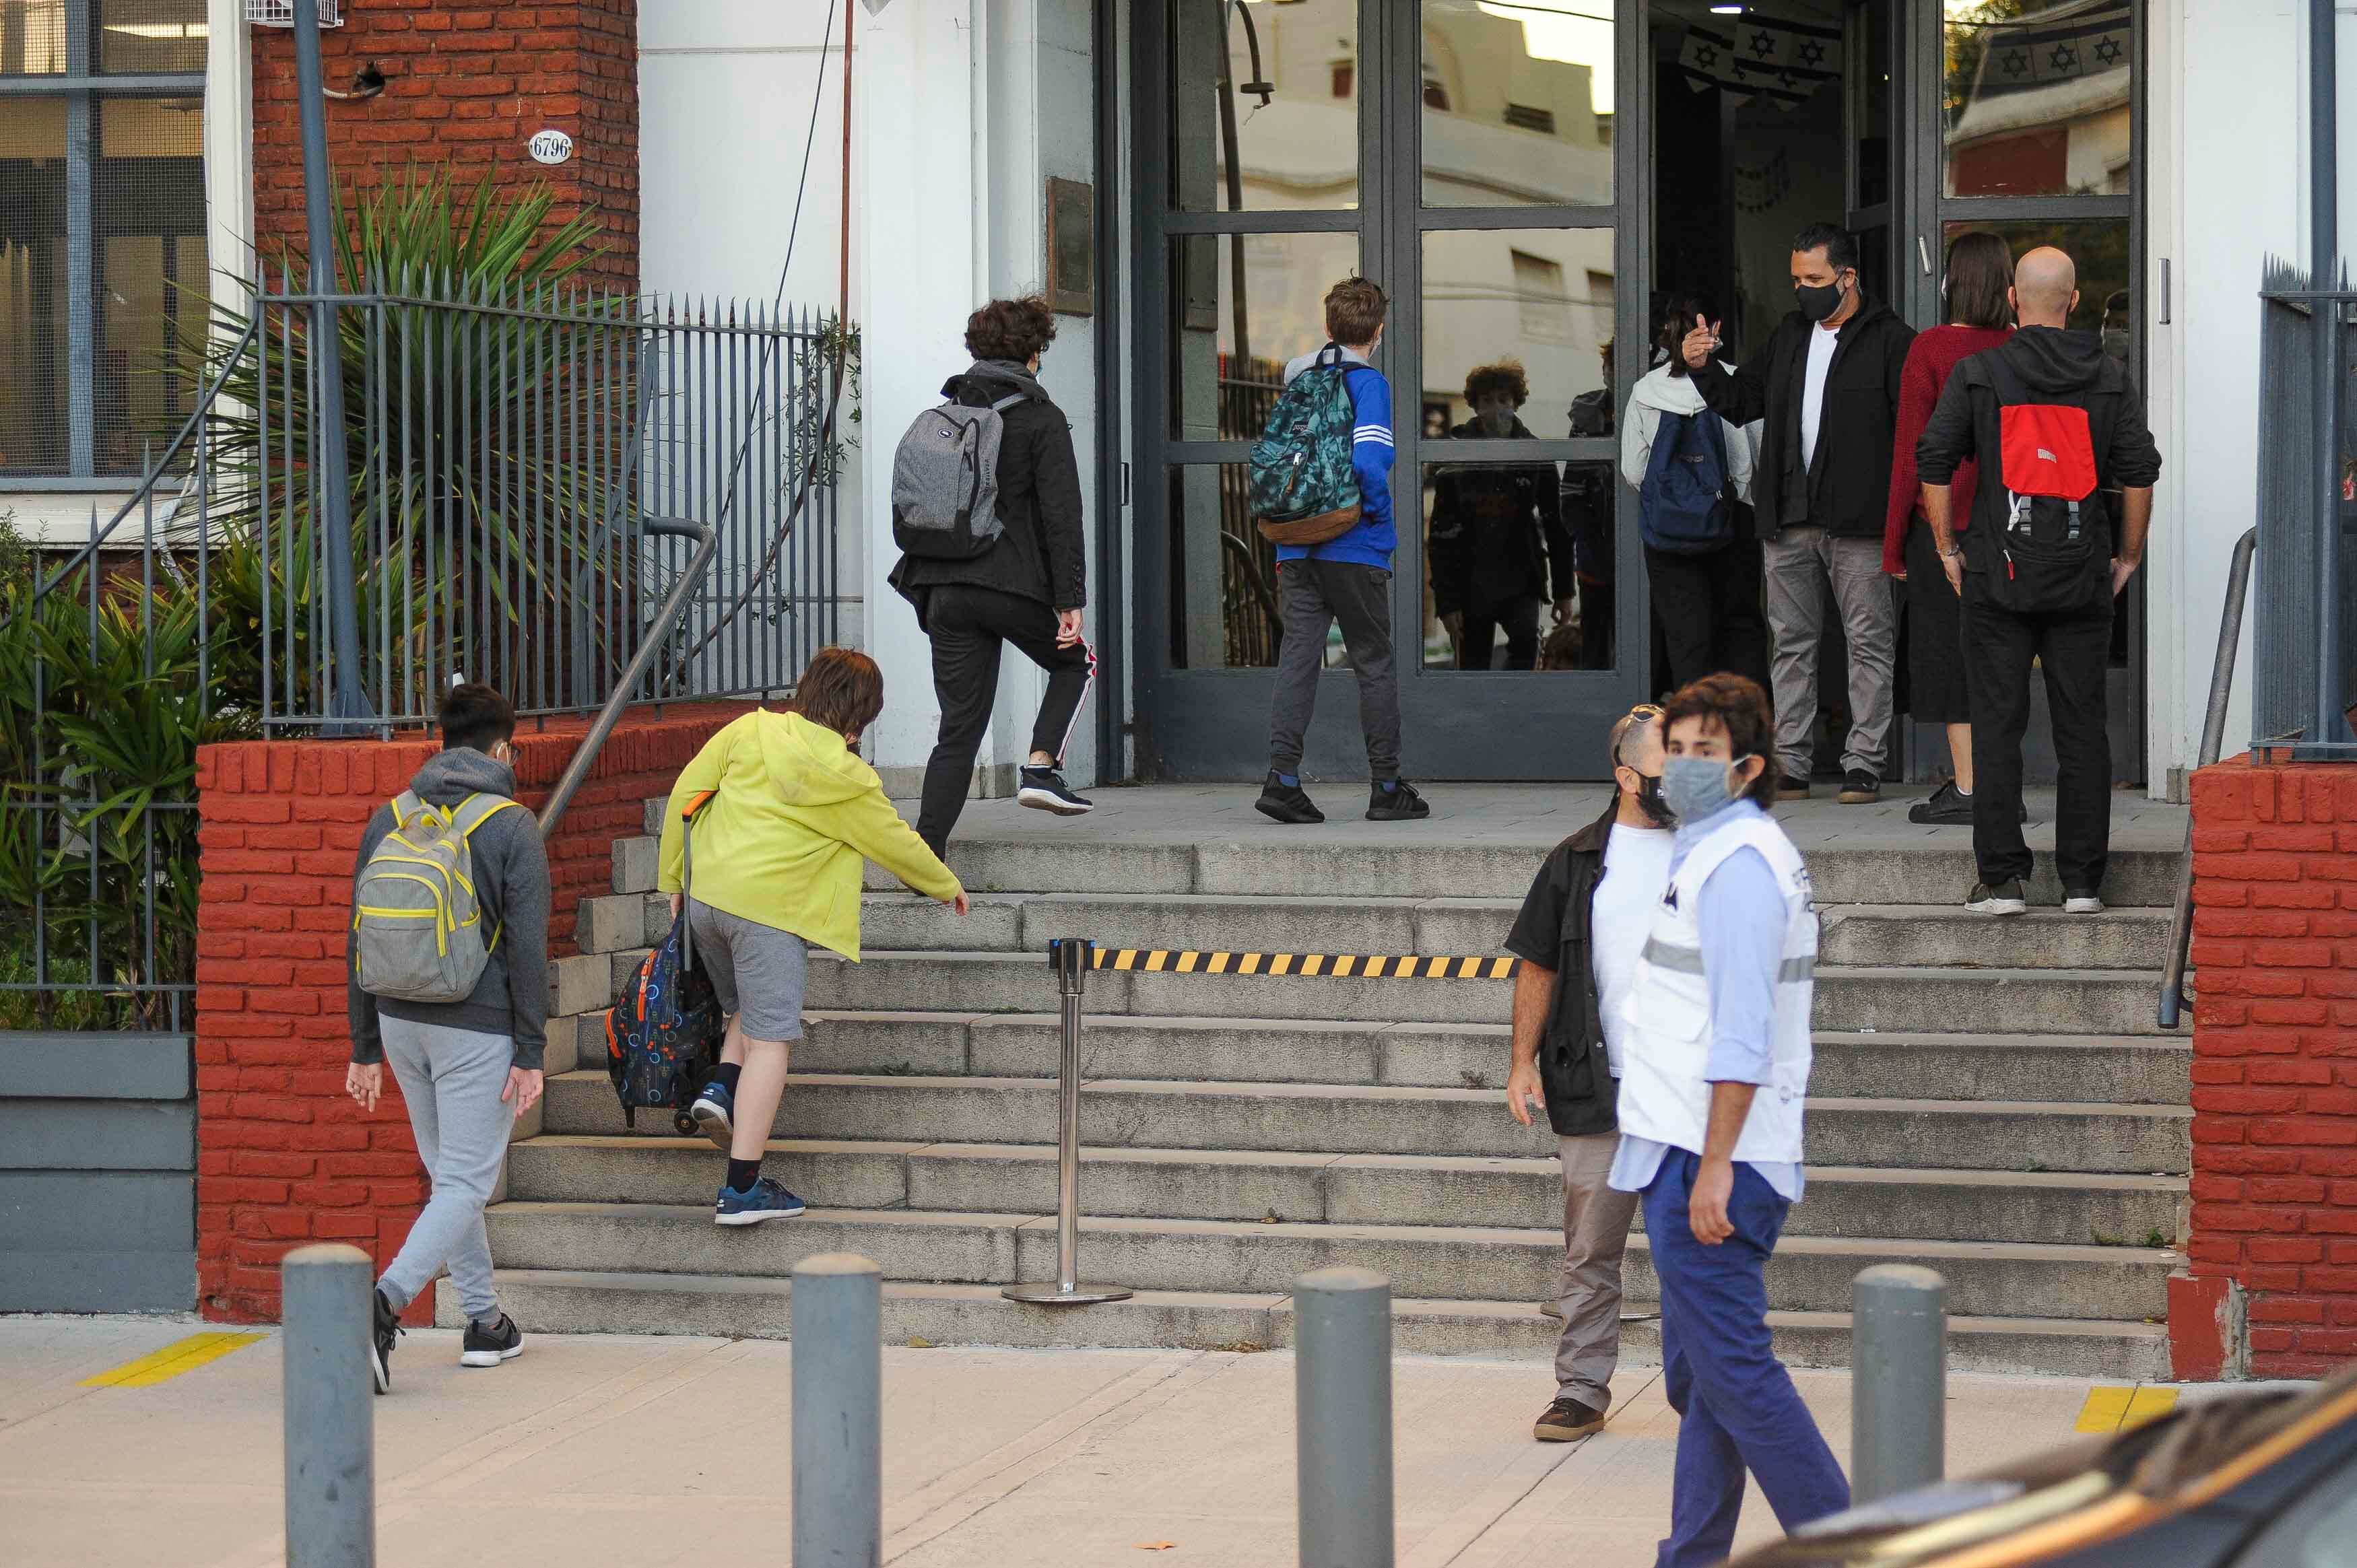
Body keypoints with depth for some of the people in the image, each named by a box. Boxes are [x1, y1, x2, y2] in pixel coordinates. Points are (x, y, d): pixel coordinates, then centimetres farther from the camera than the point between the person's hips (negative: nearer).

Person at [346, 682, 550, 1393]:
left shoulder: (389, 819, 7)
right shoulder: (512, 825, -7)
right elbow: (528, 947, -11)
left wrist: (366, 1049, 14)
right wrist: (530, 1054, -7)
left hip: (402, 1021, 5)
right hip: (477, 1027, -5)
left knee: (448, 1174, 19)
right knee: (466, 1184, -3)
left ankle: (485, 1321, 25)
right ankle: (383, 1302, -23)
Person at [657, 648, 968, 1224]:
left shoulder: (749, 731, 5)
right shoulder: (847, 779, -5)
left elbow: (685, 794, 7)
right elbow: (897, 844, 8)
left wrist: (674, 880, 17)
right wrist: (946, 886, 26)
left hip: (706, 894, 6)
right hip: (770, 911, -6)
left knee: (747, 1011, 28)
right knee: (769, 1040, -1)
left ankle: (721, 1089, 1)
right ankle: (742, 1188, -3)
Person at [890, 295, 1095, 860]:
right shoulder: (1041, 419, -4)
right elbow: (1061, 512, -9)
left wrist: (927, 586, 21)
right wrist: (1070, 600, -9)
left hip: (945, 585, 5)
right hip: (1014, 582, -5)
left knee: (960, 725, 7)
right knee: (1075, 663, 23)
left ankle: (925, 852, -1)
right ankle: (1041, 767, 4)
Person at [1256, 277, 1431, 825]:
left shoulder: (1296, 382, 11)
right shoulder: (1367, 383, -10)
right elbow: (1368, 461, -23)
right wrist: (1379, 512, -8)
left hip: (1297, 548, 5)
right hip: (1353, 551, -5)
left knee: (1298, 658, 2)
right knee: (1375, 665, 5)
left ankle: (1282, 778, -10)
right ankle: (1387, 788, 10)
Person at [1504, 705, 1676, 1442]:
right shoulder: (1578, 862, 6)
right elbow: (1539, 967, 10)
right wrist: (1524, 1060, 2)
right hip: (1596, 1092, 1)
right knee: (1591, 1250, 4)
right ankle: (1581, 1392, 11)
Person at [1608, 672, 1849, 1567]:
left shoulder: (1737, 863, -14)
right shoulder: (1714, 854, 19)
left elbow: (1741, 1038, -21)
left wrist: (1713, 1169, -24)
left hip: (1707, 1162, -10)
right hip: (1697, 1157, 10)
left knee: (1733, 1372, -9)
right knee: (1699, 1377, 12)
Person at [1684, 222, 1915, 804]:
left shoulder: (1889, 339, -3)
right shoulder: (1790, 337, 17)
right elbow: (1741, 402, 22)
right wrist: (1704, 368, 4)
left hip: (1858, 521, -6)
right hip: (1789, 521, 6)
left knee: (1870, 642, -1)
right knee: (1792, 644, 7)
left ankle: (1864, 765, 1)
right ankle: (1790, 765, 11)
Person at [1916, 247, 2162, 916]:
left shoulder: (1978, 372, 0)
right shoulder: (2110, 378, 4)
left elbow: (1933, 460, -3)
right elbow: (2140, 471, 1)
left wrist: (1947, 548, 6)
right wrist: (2128, 556, 11)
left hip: (1998, 575, -1)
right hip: (2082, 573, 1)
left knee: (1997, 724, 2)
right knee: (2082, 727, 5)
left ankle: (2002, 877, -1)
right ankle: (2082, 880, 6)